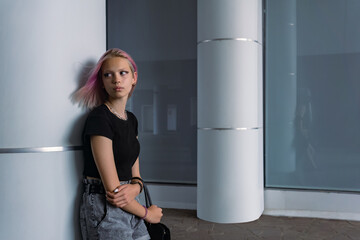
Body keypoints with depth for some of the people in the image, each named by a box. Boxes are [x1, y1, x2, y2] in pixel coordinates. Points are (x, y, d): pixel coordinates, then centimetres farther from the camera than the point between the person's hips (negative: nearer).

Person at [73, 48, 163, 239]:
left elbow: (135, 173, 11)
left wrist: (136, 187, -11)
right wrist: (147, 213, -6)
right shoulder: (99, 118, -16)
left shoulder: (131, 119, 8)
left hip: (130, 206, 7)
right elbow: (113, 190, -18)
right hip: (104, 209, -7)